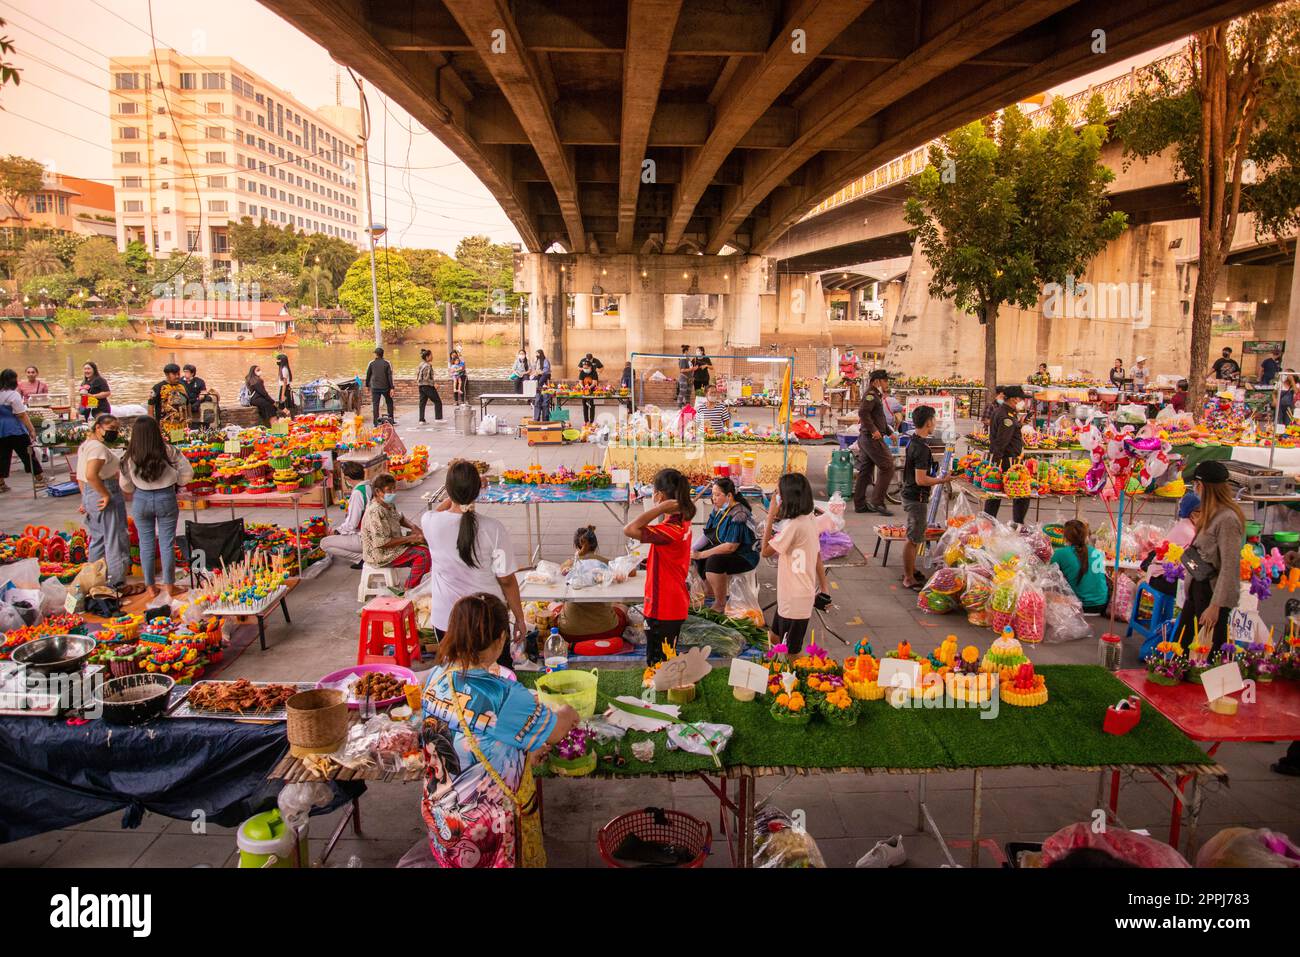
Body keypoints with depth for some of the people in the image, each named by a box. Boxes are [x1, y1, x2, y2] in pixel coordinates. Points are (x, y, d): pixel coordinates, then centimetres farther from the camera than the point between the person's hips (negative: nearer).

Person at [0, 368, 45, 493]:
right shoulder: (13, 395, -14)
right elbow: (22, 415, -16)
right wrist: (32, 429, -13)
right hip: (15, 430, -6)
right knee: (28, 454, 4)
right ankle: (40, 479, 10)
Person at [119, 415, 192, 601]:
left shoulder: (130, 457, -10)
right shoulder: (168, 451, -16)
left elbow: (125, 485, 2)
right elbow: (187, 473, -11)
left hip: (141, 500, 1)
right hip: (166, 498, -1)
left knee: (146, 544, 12)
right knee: (167, 543, 8)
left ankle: (151, 587, 19)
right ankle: (168, 587, 14)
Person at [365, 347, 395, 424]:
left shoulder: (371, 363, 0)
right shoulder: (387, 363, -3)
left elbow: (368, 375, 6)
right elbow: (390, 376, -7)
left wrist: (367, 385, 20)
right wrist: (391, 388, -7)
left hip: (375, 387, 0)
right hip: (385, 387, 0)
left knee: (375, 404, 3)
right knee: (389, 403, 15)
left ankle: (376, 422, -1)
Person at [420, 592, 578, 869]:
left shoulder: (435, 678, -11)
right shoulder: (504, 695, -30)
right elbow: (554, 732, -12)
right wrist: (567, 714, 11)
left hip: (440, 814, 6)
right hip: (487, 825, -6)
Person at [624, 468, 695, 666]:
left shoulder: (670, 530, -27)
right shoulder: (682, 521, 2)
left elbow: (629, 529, -36)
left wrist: (660, 508, -33)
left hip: (662, 610, -10)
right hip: (675, 605, 10)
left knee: (657, 665, 2)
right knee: (667, 661, 23)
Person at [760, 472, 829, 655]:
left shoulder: (793, 526, -26)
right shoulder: (811, 520, 2)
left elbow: (765, 551, -16)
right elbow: (817, 556, 10)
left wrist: (770, 517, -14)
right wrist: (824, 588, 16)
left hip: (794, 599, -9)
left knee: (790, 652, 4)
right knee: (776, 638, 24)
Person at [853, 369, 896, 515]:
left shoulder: (876, 396, 21)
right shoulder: (871, 395, -12)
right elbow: (863, 412, -28)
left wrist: (889, 431, 21)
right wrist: (874, 430, -27)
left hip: (866, 438, 11)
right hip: (872, 438, -11)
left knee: (866, 470, 11)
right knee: (887, 467, -9)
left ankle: (859, 504, 14)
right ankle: (877, 502, -9)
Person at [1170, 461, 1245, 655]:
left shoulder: (1227, 519, -18)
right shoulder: (1211, 515, 12)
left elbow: (1230, 567, -22)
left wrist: (1215, 605, -23)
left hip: (1213, 592, -10)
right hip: (1198, 588, 10)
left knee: (1211, 652, -1)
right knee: (1180, 642, 15)